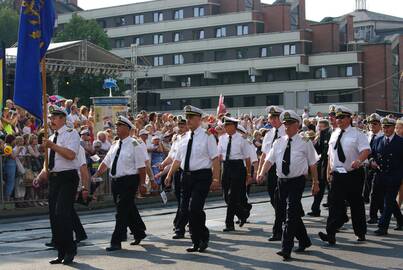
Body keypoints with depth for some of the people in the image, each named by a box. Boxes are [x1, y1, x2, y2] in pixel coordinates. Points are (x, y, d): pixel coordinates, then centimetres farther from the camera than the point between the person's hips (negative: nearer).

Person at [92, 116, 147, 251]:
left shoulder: (134, 145, -9)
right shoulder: (115, 145, 13)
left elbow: (141, 167, -10)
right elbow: (106, 162, 17)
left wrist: (141, 184, -11)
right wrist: (97, 174, 6)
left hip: (129, 181, -7)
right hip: (116, 181, 7)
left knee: (122, 211, -9)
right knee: (129, 210, 18)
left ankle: (116, 242, -6)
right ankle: (139, 233, 36)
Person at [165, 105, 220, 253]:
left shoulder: (207, 136, -5)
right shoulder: (185, 137, 13)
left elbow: (215, 158, -9)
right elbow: (178, 159, 19)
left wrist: (216, 177, -16)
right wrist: (170, 175, 15)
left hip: (202, 176, -7)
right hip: (186, 176, 7)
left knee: (195, 208, -15)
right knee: (185, 209, 6)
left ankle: (204, 238, 6)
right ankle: (196, 242, 19)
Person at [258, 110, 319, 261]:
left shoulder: (305, 142, -1)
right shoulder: (279, 142, 10)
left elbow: (312, 164, 3)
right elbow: (269, 159, 5)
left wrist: (315, 183, 3)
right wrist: (262, 173, -12)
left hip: (297, 181, -5)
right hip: (282, 181, 5)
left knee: (291, 214, -12)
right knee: (294, 214, 14)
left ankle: (286, 249, -14)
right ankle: (304, 241, 33)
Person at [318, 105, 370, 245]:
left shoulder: (357, 134, -4)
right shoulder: (334, 135, 12)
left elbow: (366, 150, -17)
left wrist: (358, 160, -35)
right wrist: (329, 171, 14)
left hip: (354, 174, -4)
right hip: (337, 175, 4)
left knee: (356, 204, 8)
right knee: (335, 204, -7)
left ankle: (360, 233, 22)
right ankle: (331, 234, -13)